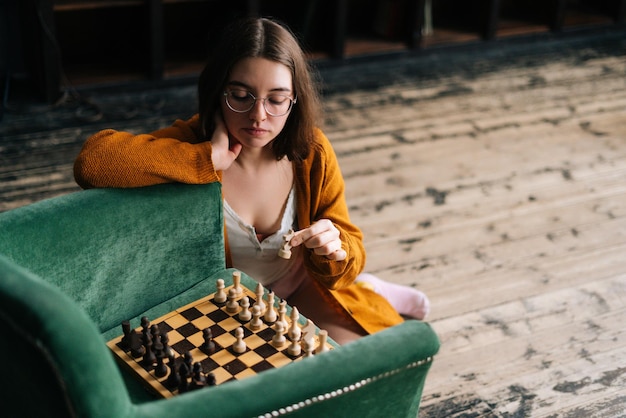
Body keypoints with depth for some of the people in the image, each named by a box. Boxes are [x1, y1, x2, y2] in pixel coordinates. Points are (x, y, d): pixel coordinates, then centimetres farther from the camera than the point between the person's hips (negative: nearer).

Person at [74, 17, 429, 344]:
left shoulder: (312, 152, -15)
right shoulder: (193, 142, -23)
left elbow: (350, 252, -8)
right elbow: (93, 161, -39)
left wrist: (335, 247, -33)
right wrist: (209, 159, -38)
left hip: (299, 286, 1)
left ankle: (367, 291, 15)